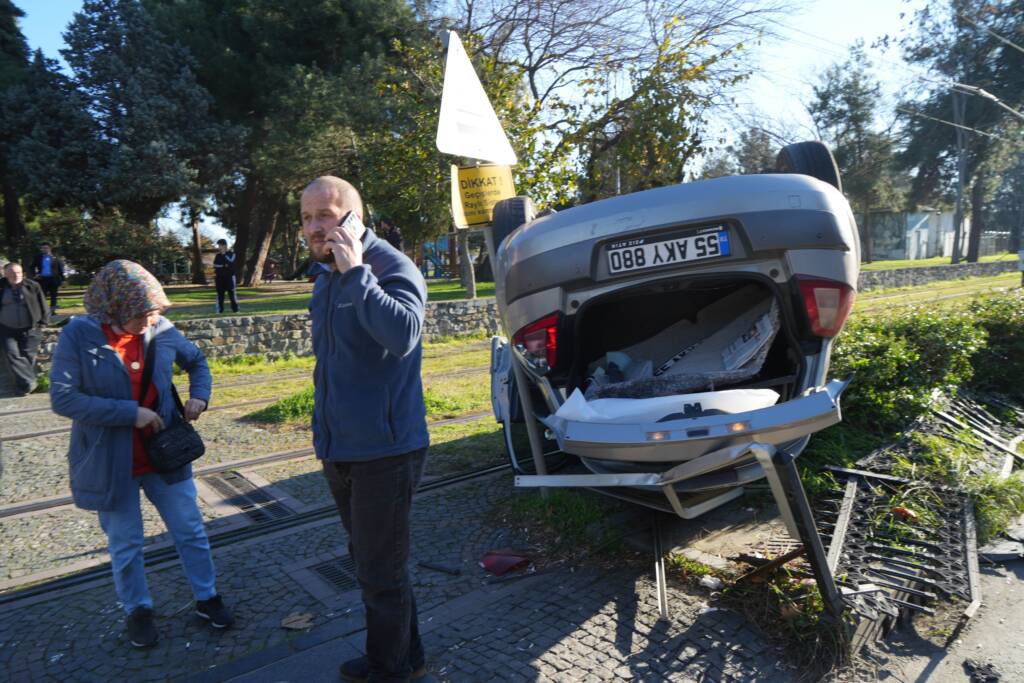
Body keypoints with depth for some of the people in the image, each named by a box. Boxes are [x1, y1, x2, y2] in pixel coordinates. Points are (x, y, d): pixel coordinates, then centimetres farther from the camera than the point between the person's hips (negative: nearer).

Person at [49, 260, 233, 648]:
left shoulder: (160, 329, -6)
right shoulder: (79, 335, -15)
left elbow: (196, 360, 12)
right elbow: (63, 399, -19)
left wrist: (199, 395, -6)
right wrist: (130, 413, -24)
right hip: (110, 463, -3)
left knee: (190, 530, 12)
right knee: (125, 544, 14)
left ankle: (206, 598, 31)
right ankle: (138, 610, 36)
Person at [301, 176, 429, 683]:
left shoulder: (391, 267, -15)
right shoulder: (326, 280, 11)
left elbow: (402, 334, -35)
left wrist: (356, 272, -30)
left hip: (384, 452, -9)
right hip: (339, 451, 9)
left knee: (380, 575, 3)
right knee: (371, 563, 21)